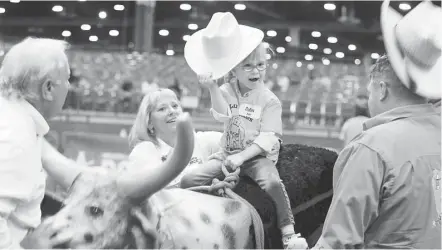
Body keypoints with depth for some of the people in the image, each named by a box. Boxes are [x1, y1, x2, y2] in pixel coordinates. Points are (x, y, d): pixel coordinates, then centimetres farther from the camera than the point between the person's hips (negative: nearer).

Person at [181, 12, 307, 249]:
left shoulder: (269, 100, -5)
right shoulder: (227, 91, 2)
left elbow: (267, 139, -13)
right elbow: (222, 115, -19)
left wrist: (241, 156, -24)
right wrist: (212, 88, -34)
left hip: (258, 155, -3)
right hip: (227, 153, 3)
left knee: (272, 182, -34)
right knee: (188, 180, -12)